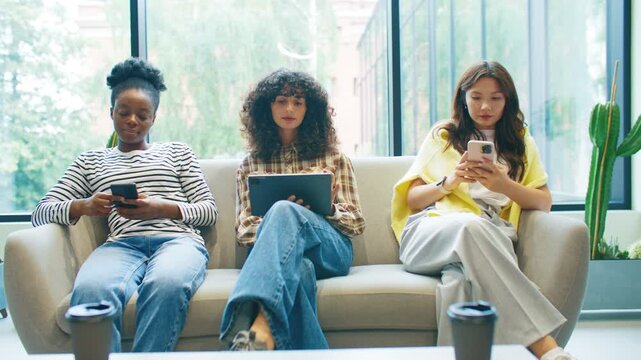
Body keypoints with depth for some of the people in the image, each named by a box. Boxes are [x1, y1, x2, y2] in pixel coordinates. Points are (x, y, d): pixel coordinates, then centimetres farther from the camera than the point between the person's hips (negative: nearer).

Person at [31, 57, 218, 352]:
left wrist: (162, 208, -5)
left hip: (178, 238, 0)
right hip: (122, 243, 1)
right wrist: (83, 206, -6)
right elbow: (41, 212, 18)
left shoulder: (177, 153, 26)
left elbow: (209, 210, 16)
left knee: (166, 285, -41)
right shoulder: (90, 161, 28)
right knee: (90, 291, -39)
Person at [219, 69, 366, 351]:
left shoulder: (333, 158, 21)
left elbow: (355, 224, 17)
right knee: (298, 269, -42)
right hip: (280, 253, 1)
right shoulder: (250, 165, 22)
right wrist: (271, 221, -10)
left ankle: (261, 325, -61)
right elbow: (243, 231, 14)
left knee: (283, 211, -38)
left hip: (330, 249, 0)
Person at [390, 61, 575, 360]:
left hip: (488, 238, 1)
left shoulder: (520, 142, 26)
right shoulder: (442, 135, 23)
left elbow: (544, 203, 15)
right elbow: (412, 199, 16)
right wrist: (449, 182, -4)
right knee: (471, 224, -40)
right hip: (430, 230, 0)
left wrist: (504, 185, -4)